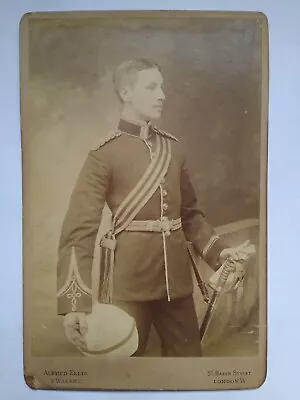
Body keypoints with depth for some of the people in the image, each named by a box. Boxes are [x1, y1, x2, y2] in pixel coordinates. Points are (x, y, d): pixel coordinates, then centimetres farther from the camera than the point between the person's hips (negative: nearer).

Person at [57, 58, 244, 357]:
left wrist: (217, 251, 3)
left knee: (189, 354, 18)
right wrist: (74, 302, -20)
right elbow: (79, 229, -13)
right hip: (128, 279, -5)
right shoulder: (104, 154, -9)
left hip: (176, 276, 6)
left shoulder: (173, 147, 7)